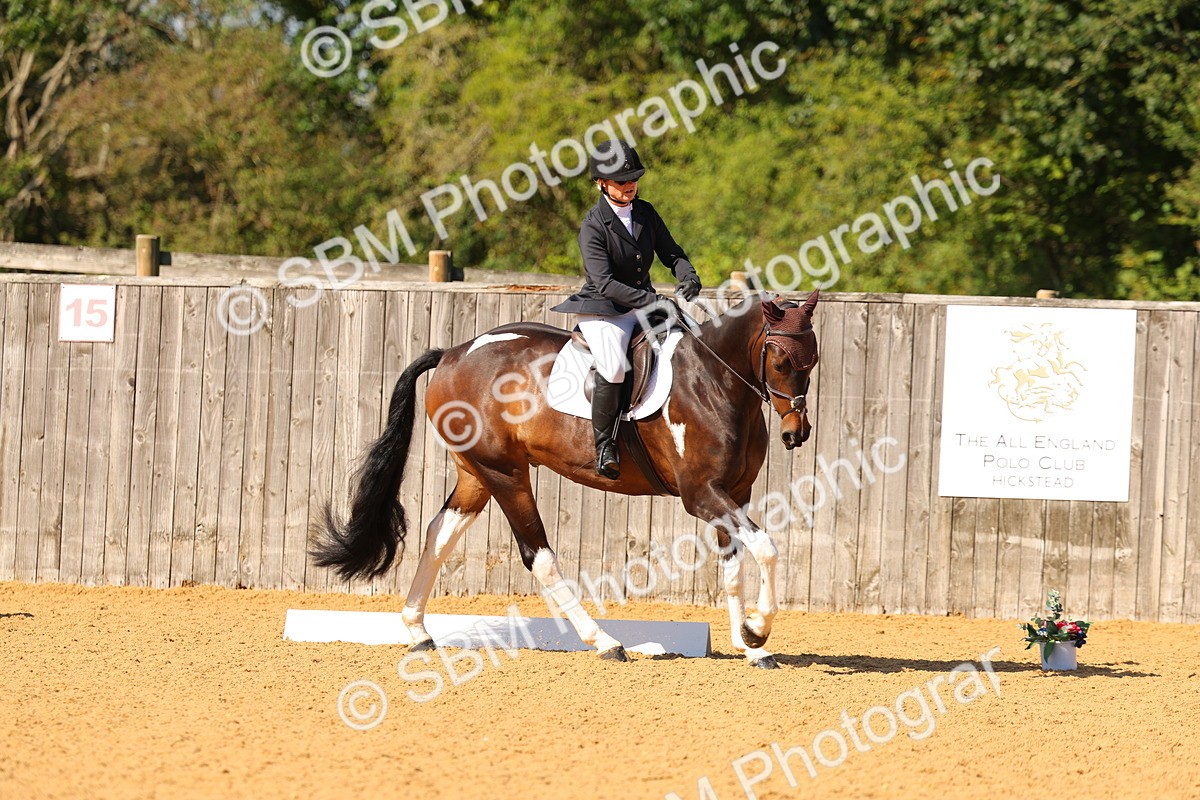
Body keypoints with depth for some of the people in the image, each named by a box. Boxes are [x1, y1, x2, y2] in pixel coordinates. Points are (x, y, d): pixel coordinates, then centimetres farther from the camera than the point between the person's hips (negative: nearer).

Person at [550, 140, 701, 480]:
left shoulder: (645, 213, 5)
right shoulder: (593, 226, -15)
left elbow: (671, 253, 10)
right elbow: (604, 283, -23)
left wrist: (688, 277, -13)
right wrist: (652, 301, -31)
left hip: (642, 307, 7)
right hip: (602, 311, -7)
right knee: (614, 365, -32)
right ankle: (604, 444, -19)